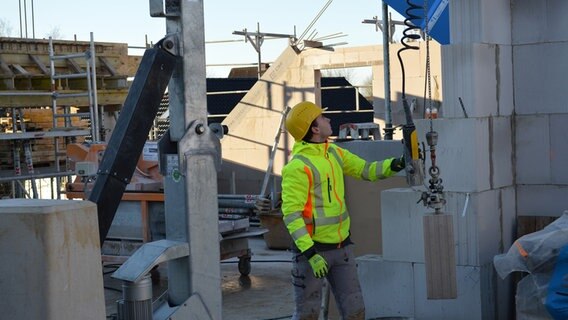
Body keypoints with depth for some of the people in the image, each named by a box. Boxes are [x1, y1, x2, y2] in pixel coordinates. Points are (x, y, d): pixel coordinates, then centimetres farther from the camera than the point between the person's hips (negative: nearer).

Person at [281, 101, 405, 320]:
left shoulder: (335, 153, 8)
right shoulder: (298, 167, -18)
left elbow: (365, 170, 12)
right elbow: (291, 213, -20)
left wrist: (394, 165, -7)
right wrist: (310, 252, -26)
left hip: (341, 247, 7)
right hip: (312, 248, -7)